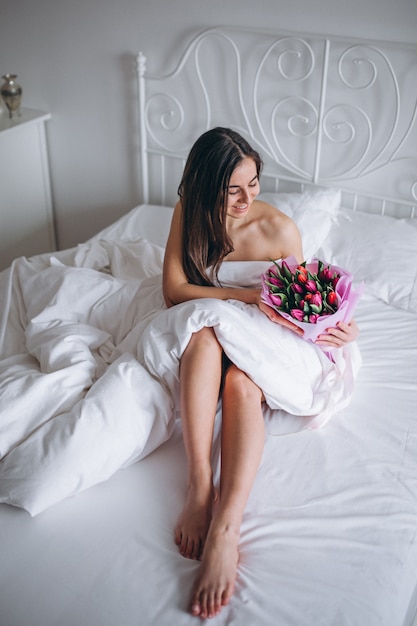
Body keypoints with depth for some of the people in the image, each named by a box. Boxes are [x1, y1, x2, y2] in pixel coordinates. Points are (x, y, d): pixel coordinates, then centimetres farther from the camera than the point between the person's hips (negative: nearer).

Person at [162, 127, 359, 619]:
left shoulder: (280, 229, -11)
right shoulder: (189, 212, -5)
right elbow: (173, 289, -12)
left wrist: (329, 324, -21)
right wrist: (244, 295, -23)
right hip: (199, 333, 1)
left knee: (241, 383, -38)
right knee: (204, 333, -38)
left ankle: (225, 529, -48)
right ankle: (199, 484, -42)